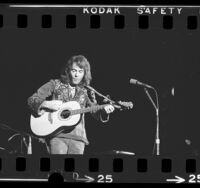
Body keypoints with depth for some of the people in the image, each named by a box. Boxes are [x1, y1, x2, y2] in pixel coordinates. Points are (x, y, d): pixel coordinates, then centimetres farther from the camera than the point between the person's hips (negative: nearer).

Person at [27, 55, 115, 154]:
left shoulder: (86, 91, 11)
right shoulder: (55, 84, 5)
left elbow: (95, 111, 15)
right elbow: (31, 100, 3)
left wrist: (104, 110, -7)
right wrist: (47, 104, -15)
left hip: (77, 137, 2)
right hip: (57, 135, -2)